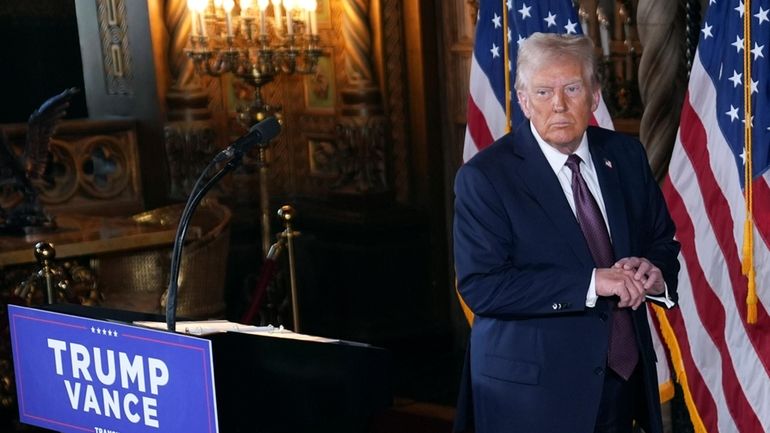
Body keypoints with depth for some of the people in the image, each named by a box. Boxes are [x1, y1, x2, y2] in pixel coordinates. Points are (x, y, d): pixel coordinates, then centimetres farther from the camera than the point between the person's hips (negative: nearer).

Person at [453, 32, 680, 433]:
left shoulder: (626, 155, 4)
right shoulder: (484, 177, -12)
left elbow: (663, 242, 13)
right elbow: (480, 286, -20)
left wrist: (653, 272, -11)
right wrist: (592, 283, -24)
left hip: (624, 376, 5)